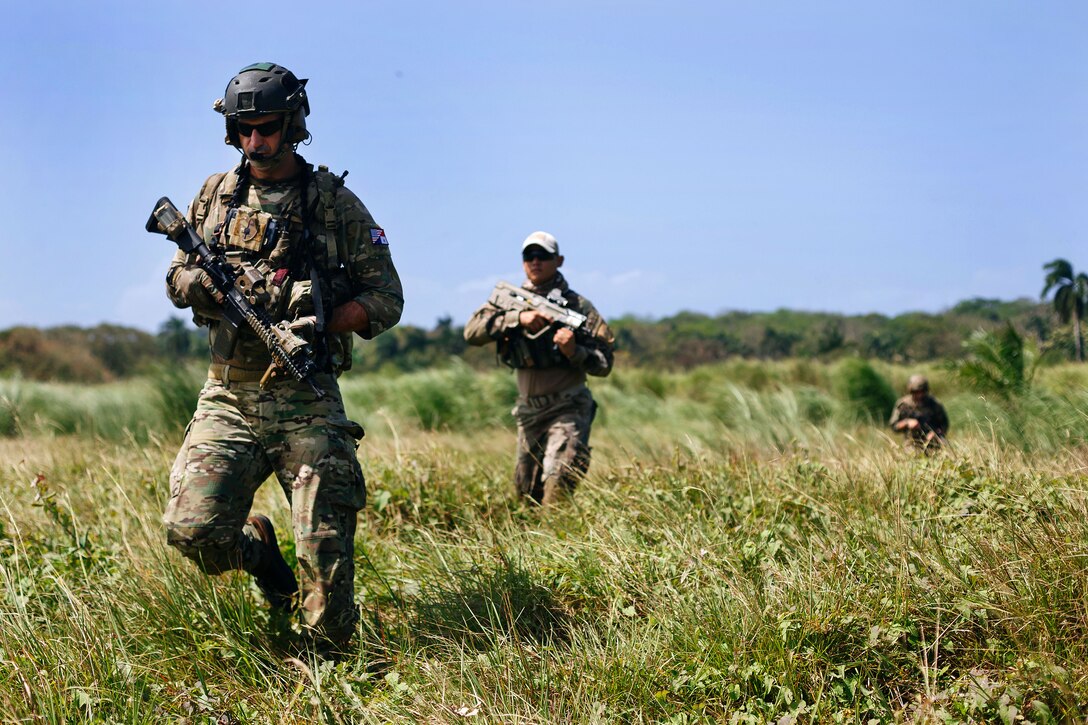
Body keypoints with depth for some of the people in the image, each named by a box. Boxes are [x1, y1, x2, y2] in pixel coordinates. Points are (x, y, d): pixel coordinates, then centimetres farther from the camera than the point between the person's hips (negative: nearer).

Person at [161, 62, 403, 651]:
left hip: (307, 402, -2)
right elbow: (176, 279, 15)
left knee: (327, 555, -6)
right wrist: (209, 283, -10)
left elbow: (386, 299, 3)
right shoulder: (216, 193, 10)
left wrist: (317, 327, -14)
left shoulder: (336, 203, 2)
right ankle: (256, 548, 21)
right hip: (227, 397, 2)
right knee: (193, 529, -13)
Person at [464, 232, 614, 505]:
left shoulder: (577, 305, -5)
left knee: (557, 483, -21)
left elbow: (604, 364, -7)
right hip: (528, 411, 5)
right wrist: (517, 318, -21)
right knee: (526, 489, 13)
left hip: (568, 409, -5)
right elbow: (472, 332, -10)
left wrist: (574, 351, -26)